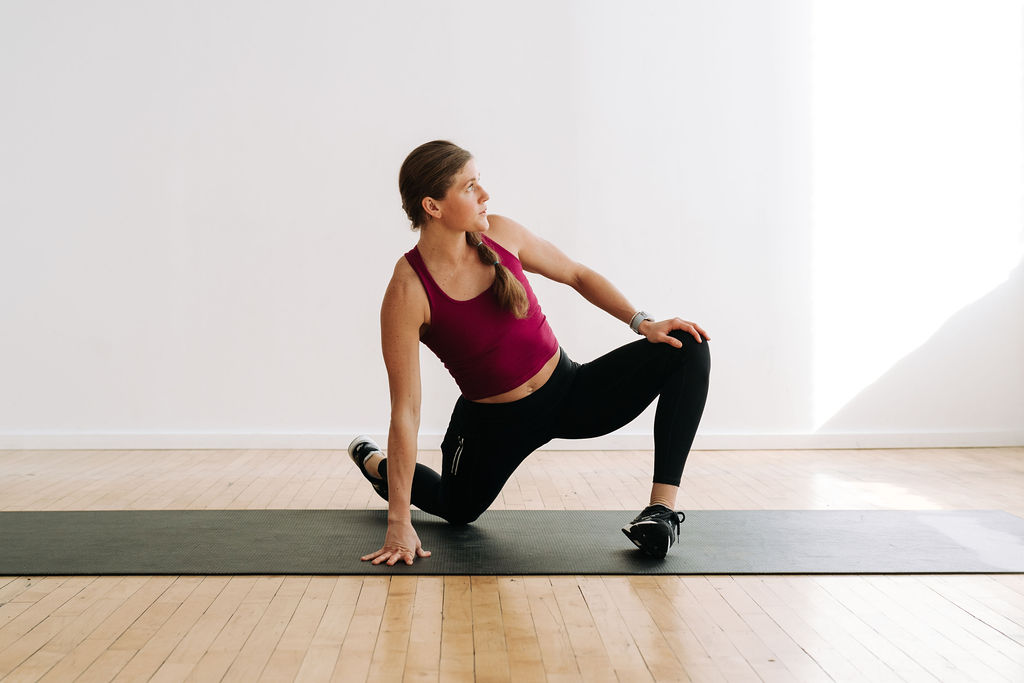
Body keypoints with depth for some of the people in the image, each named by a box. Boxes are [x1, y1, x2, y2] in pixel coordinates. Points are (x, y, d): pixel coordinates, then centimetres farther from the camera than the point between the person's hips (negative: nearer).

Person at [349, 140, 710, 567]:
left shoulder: (499, 234, -11)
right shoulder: (407, 293, -25)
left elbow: (578, 276, 6)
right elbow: (405, 412, -24)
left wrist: (642, 323, -9)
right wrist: (399, 522, -24)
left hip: (570, 390, 4)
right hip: (496, 423, -4)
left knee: (687, 350, -14)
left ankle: (660, 510, -17)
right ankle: (373, 462, 51)